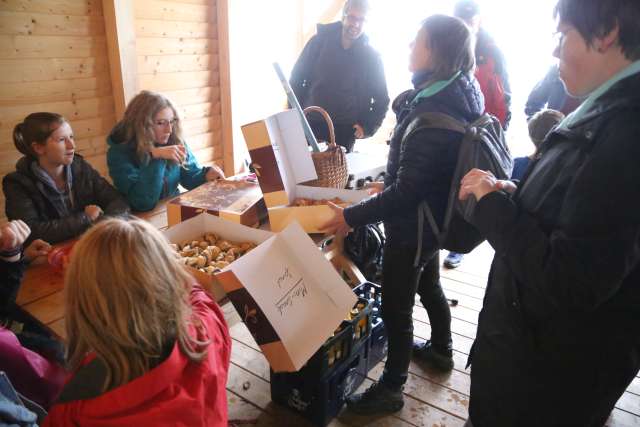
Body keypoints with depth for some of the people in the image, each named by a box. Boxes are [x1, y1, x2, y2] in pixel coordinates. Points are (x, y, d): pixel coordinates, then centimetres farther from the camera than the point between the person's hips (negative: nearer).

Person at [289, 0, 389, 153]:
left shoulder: (371, 57, 1)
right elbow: (297, 79, 7)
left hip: (345, 135, 0)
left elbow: (382, 99, 8)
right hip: (309, 128, 1)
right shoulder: (319, 41, 2)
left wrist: (367, 127, -3)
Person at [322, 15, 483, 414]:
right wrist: (388, 184, 13)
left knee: (395, 306, 5)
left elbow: (407, 192, -28)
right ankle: (441, 350, 51)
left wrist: (352, 216, -23)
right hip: (431, 217, 10)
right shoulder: (449, 97, 1)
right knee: (429, 285, 27)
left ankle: (391, 389, 24)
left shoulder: (433, 119, -29)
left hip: (413, 226, -10)